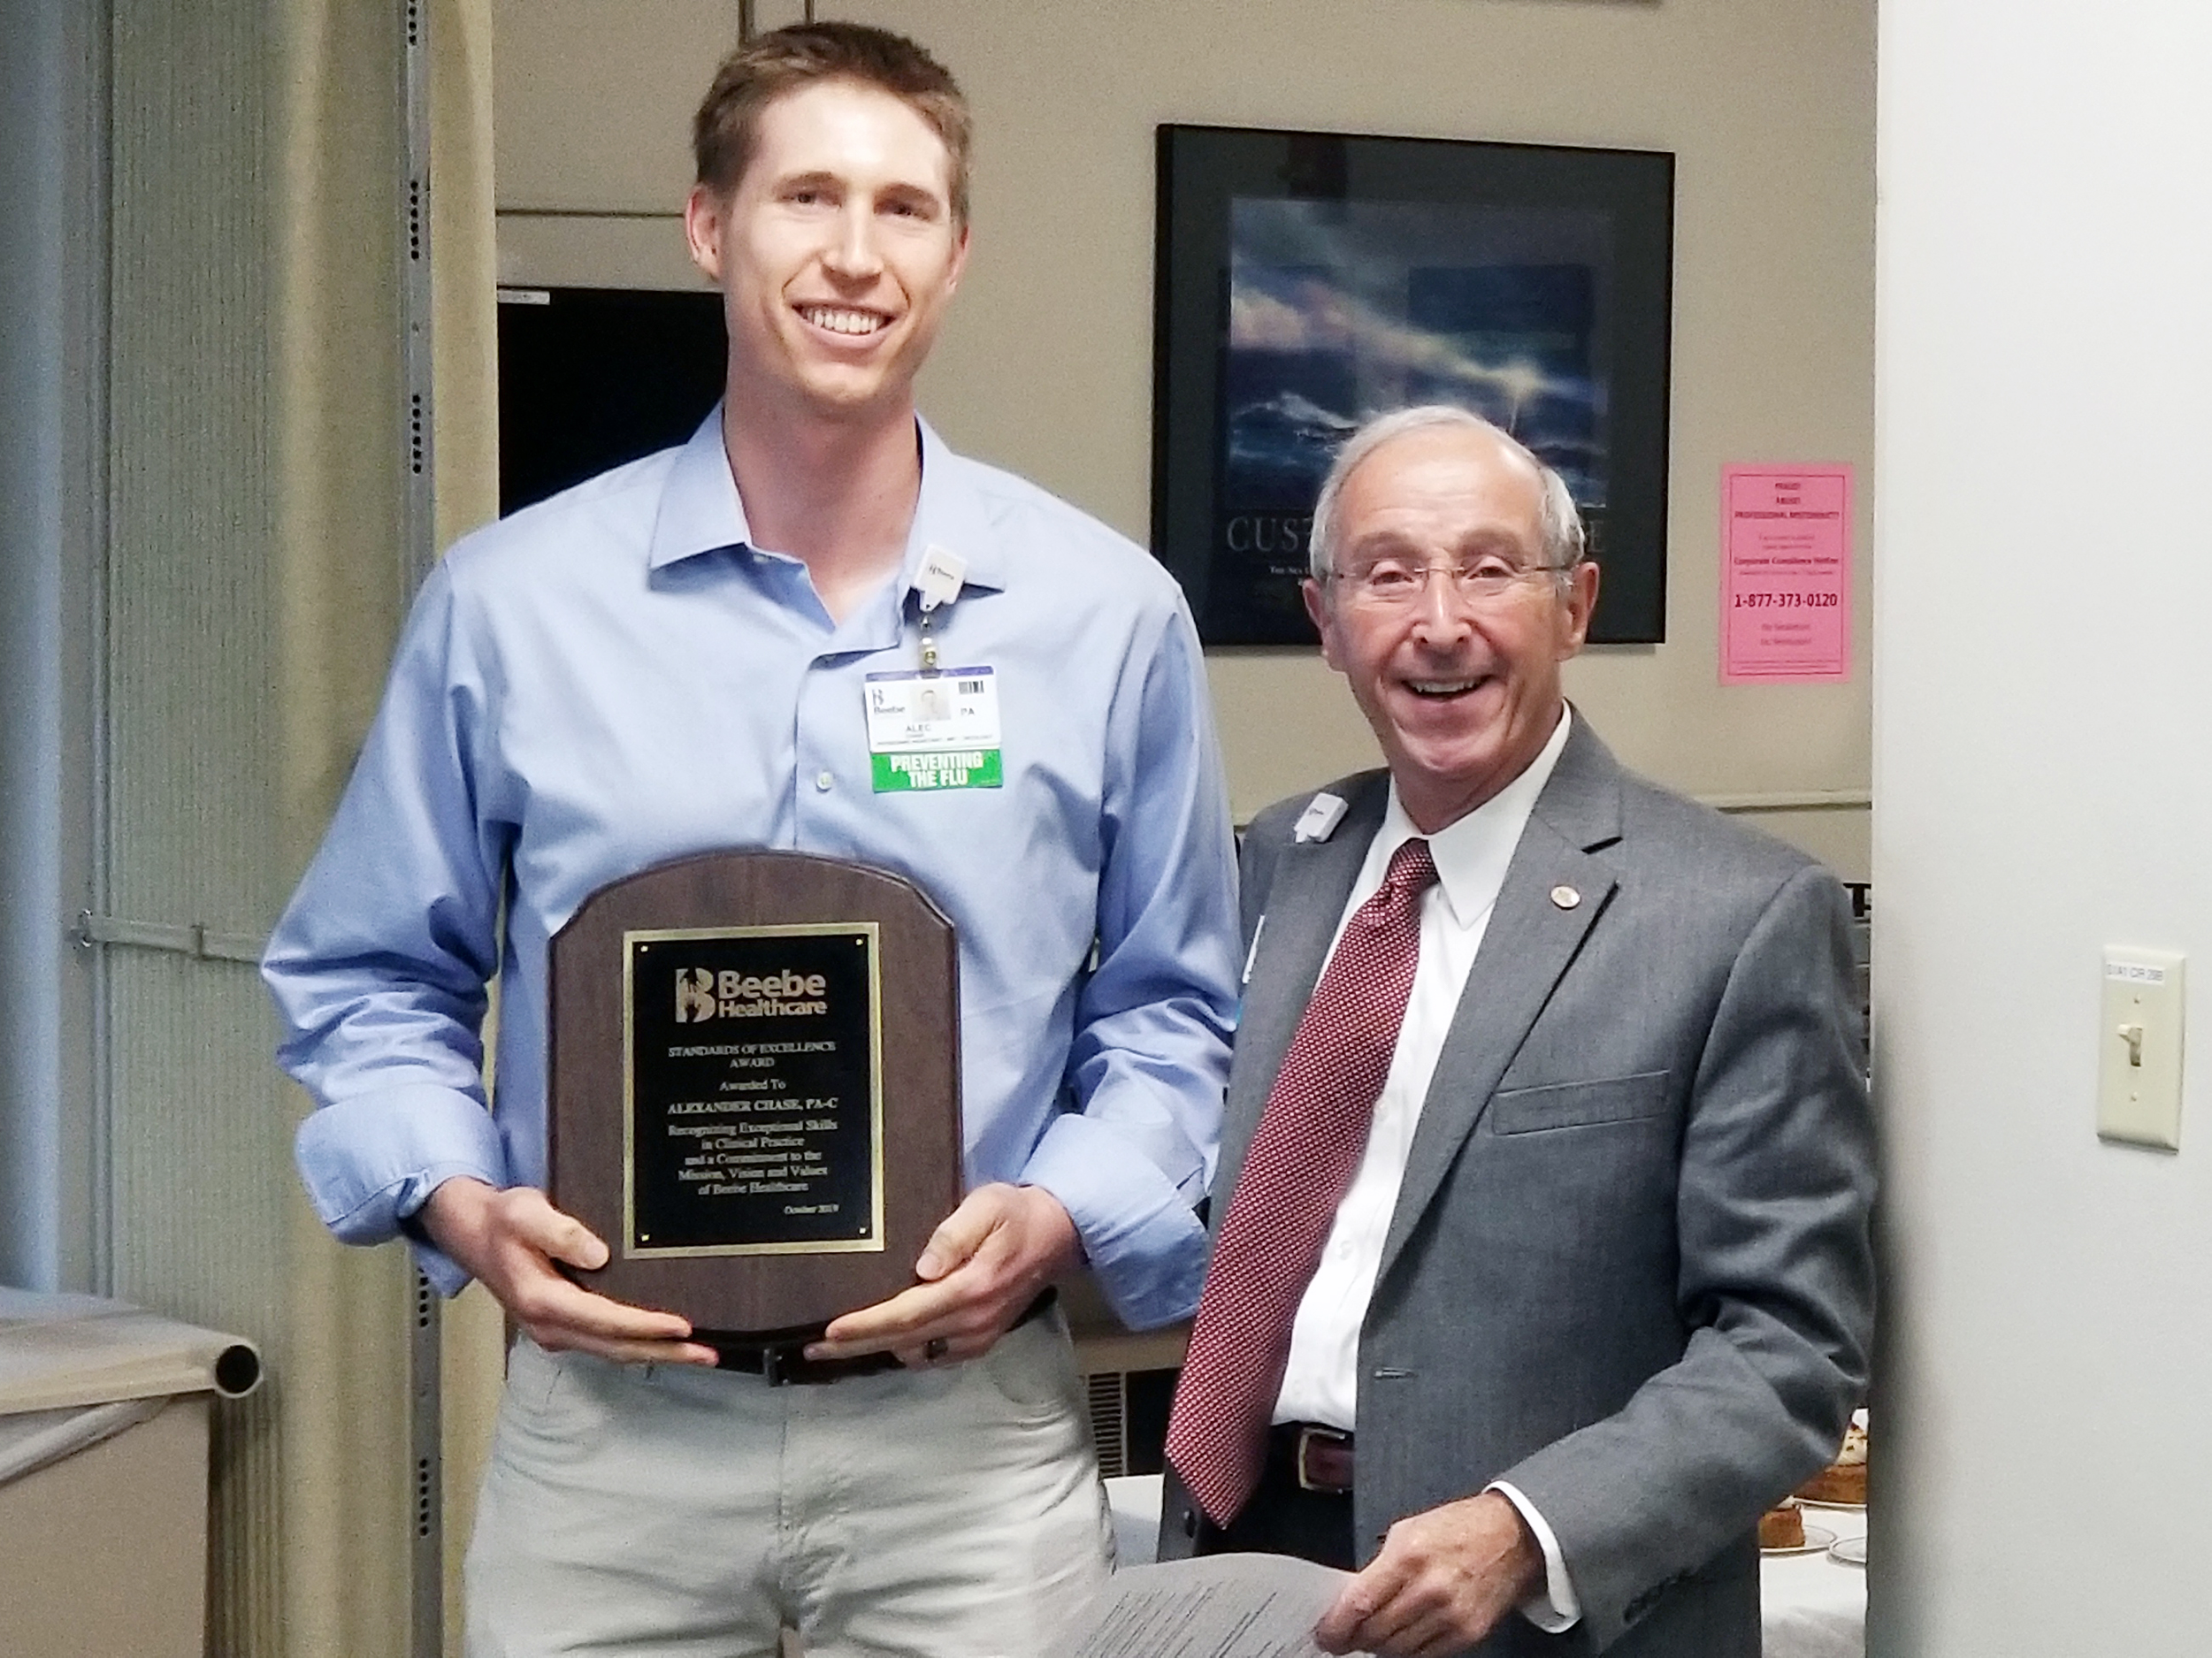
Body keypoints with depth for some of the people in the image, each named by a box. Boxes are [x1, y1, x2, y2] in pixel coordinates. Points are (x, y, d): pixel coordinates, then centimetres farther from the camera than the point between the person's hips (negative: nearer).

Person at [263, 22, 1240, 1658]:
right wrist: (464, 1205, -8)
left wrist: (1059, 1214, -10)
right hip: (607, 1420, 0)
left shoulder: (1106, 613, 0)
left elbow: (1172, 1014, 7)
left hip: (969, 1422, 0)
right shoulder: (509, 602, 0)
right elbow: (371, 979, 8)